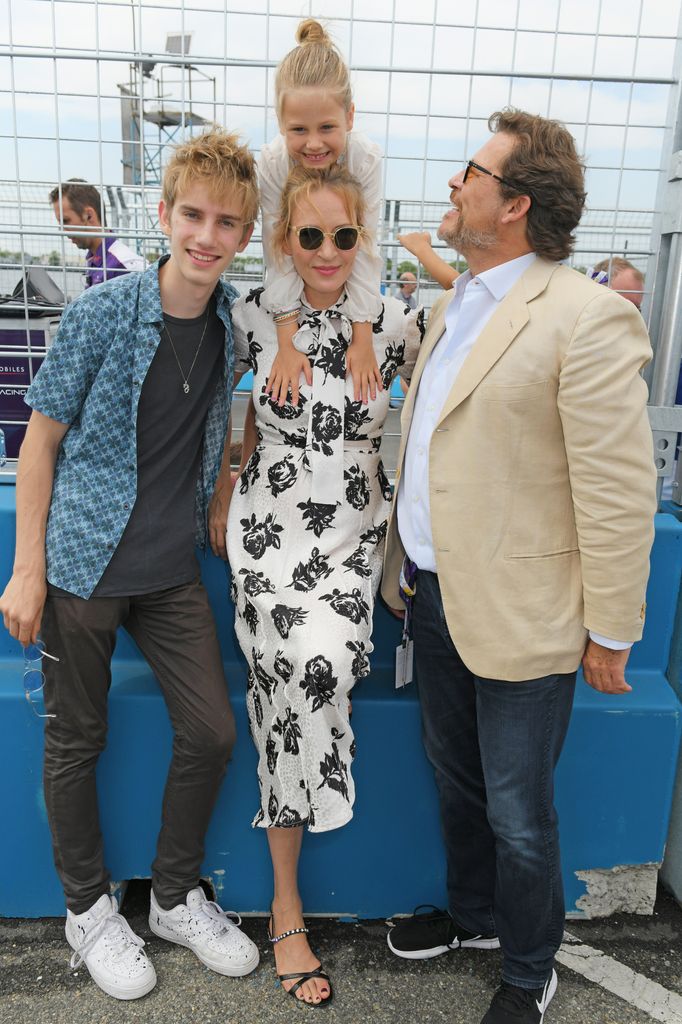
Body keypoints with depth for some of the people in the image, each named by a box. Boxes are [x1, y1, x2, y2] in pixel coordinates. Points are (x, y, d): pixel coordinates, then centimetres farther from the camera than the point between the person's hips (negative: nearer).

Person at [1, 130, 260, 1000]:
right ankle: (88, 909, 33)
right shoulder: (101, 313, -12)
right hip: (83, 561, -4)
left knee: (212, 731, 6)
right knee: (77, 740, 9)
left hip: (171, 570, 4)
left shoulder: (233, 319, 1)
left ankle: (175, 897, 31)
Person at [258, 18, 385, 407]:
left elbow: (363, 249, -28)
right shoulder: (272, 163, -30)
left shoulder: (366, 158, -30)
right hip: (294, 275, 0)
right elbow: (280, 254, -27)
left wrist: (363, 340, -29)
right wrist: (288, 342, -31)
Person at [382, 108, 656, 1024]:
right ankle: (472, 914, 50)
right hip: (435, 593, 8)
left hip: (519, 614, -8)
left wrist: (610, 634, -13)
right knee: (455, 778, 24)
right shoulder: (453, 304, 9)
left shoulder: (586, 318, -18)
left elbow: (620, 491, -18)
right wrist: (408, 560, 16)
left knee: (518, 812, 11)